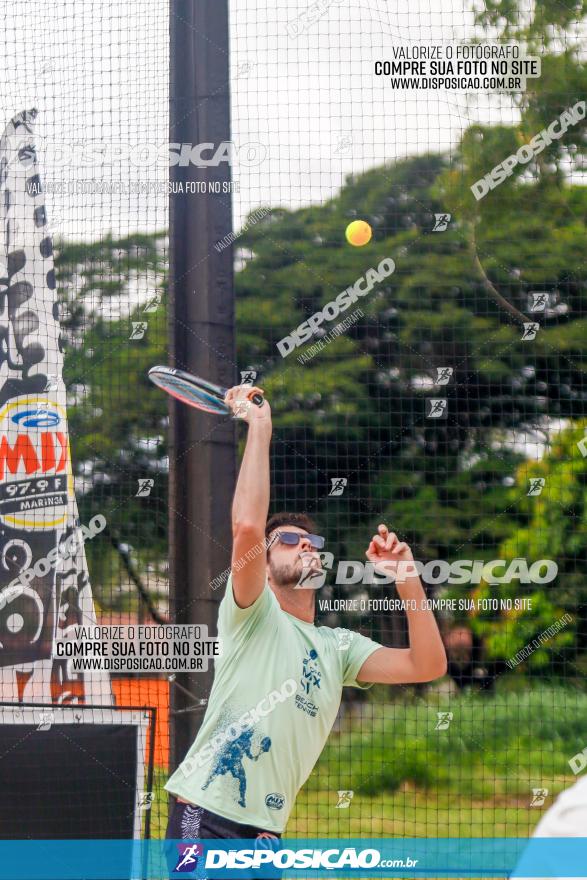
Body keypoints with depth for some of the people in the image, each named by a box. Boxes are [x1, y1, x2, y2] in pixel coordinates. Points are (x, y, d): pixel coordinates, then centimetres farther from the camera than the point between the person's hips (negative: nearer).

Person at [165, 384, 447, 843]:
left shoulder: (338, 647, 16)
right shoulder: (254, 616, -1)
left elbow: (427, 665, 6)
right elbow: (247, 526, -19)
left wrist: (408, 580, -3)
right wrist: (259, 426, -13)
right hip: (205, 817, -6)